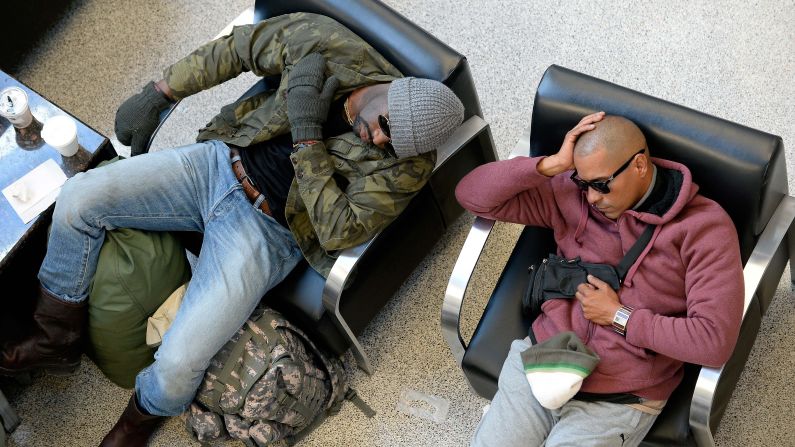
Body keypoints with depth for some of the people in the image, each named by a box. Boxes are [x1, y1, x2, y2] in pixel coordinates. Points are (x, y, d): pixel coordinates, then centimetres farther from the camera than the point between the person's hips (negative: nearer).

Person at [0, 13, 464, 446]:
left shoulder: (407, 165, -16)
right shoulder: (328, 44, -10)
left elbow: (339, 231, -21)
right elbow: (236, 48, 3)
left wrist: (307, 133, -26)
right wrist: (157, 94, 3)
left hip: (265, 228, -4)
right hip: (219, 162, 4)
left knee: (178, 364, -19)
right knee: (80, 196, -10)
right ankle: (58, 341, 14)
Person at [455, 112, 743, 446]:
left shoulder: (703, 227, -11)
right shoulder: (570, 193, 1)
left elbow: (715, 341, -18)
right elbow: (472, 195, -2)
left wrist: (618, 315, -13)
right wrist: (552, 164, -13)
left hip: (617, 402, -3)